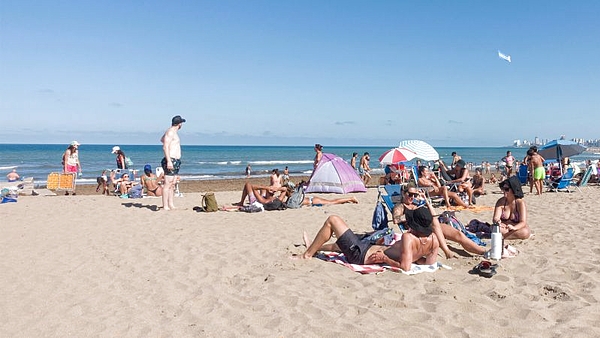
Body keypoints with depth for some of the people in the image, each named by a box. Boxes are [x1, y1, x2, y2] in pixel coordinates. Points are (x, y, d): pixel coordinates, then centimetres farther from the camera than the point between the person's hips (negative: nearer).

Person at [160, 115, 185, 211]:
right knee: (167, 184, -10)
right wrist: (169, 161, -25)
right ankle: (165, 206, -9)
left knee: (172, 184, 11)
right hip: (170, 161, -10)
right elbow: (165, 147, -19)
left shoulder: (173, 132, 20)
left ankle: (171, 205, 15)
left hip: (175, 161, 10)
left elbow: (162, 139, 38)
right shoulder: (170, 132, -10)